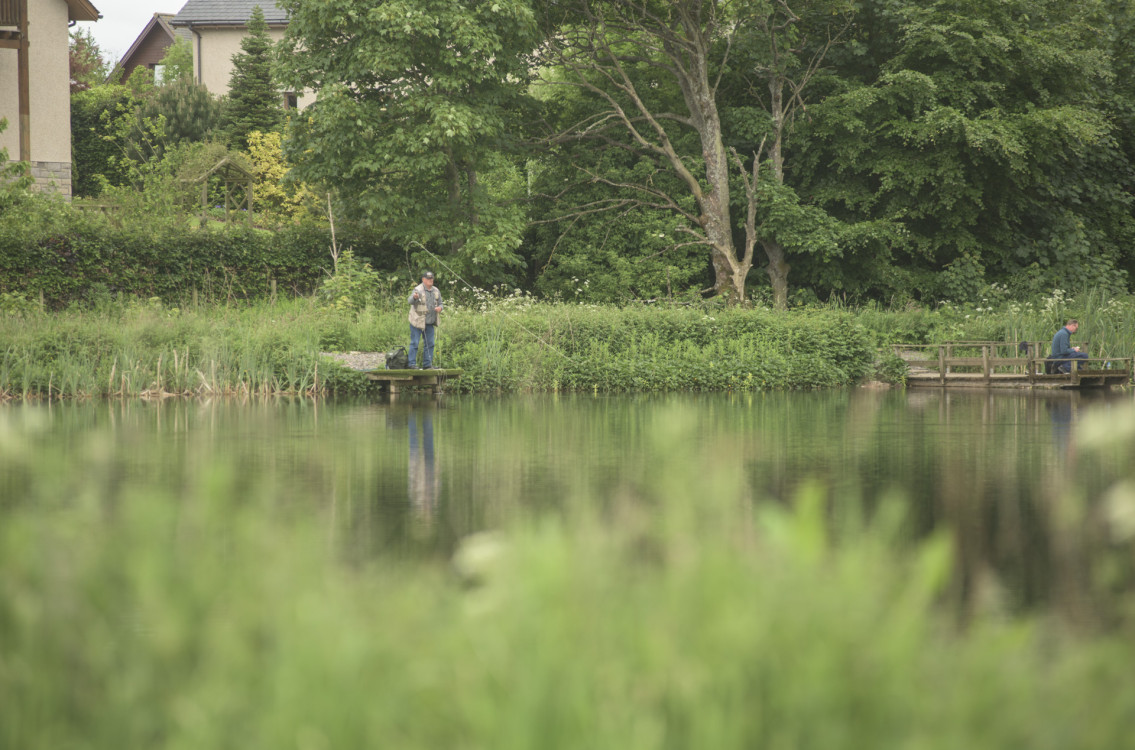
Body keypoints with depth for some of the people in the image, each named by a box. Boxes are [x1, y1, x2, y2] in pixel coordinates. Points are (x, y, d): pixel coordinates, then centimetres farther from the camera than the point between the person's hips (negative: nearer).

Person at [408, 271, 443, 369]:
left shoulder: (436, 291, 12)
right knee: (414, 343, -5)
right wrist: (414, 297, -50)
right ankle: (412, 364, -3)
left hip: (430, 323, 6)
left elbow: (440, 304, 22)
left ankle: (427, 364, 16)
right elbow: (411, 301, -25)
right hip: (417, 321, -6)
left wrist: (440, 308, -3)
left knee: (430, 344, 8)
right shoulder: (418, 290, -10)